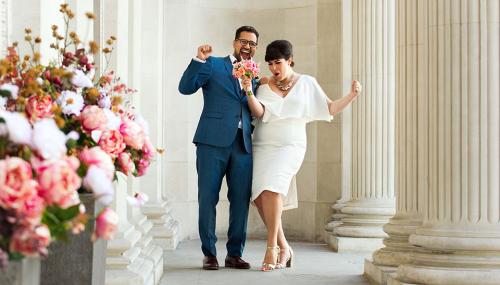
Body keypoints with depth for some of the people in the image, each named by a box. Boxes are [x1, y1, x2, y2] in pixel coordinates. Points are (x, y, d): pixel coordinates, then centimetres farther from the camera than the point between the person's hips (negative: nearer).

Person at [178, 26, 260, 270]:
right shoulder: (213, 65, 9)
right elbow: (185, 88, -3)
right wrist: (199, 60, -12)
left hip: (243, 143, 4)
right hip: (213, 140, -4)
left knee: (241, 200, 3)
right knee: (207, 198, -1)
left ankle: (235, 254, 13)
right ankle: (209, 254, 8)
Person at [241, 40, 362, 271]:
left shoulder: (307, 83, 9)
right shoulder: (265, 85, 11)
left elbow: (330, 108, 9)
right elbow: (259, 112, -4)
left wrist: (351, 96, -4)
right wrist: (249, 92, -19)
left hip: (290, 147, -3)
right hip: (262, 146, 3)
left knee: (272, 187, -27)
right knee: (259, 196, -9)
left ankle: (272, 248, -21)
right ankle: (284, 247, 6)